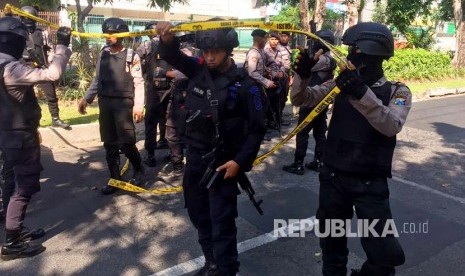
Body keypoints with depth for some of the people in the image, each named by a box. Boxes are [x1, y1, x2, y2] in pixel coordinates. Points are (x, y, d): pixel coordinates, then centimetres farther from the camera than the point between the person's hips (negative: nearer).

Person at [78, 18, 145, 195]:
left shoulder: (131, 56, -4)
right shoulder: (103, 55, 11)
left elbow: (138, 82, -6)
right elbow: (97, 80, 16)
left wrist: (138, 106, -14)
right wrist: (86, 99, 10)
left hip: (123, 103, -5)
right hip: (105, 103, 5)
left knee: (126, 143, -8)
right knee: (110, 144, 8)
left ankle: (138, 170, 18)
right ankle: (115, 179, 19)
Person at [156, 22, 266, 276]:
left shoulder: (244, 85, -12)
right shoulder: (198, 70, -1)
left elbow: (257, 129, -9)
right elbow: (172, 56, 5)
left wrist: (240, 161, -17)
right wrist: (167, 39, -18)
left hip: (222, 162, -5)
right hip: (194, 157, 6)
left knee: (222, 222, 1)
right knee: (199, 215, 18)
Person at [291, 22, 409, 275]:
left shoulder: (396, 91, -7)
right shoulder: (341, 84, 2)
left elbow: (391, 126, -26)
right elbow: (301, 99, -2)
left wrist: (361, 93, -38)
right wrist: (302, 74, -21)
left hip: (370, 184, -2)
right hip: (333, 178, 3)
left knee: (385, 254, 1)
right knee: (332, 244, 19)